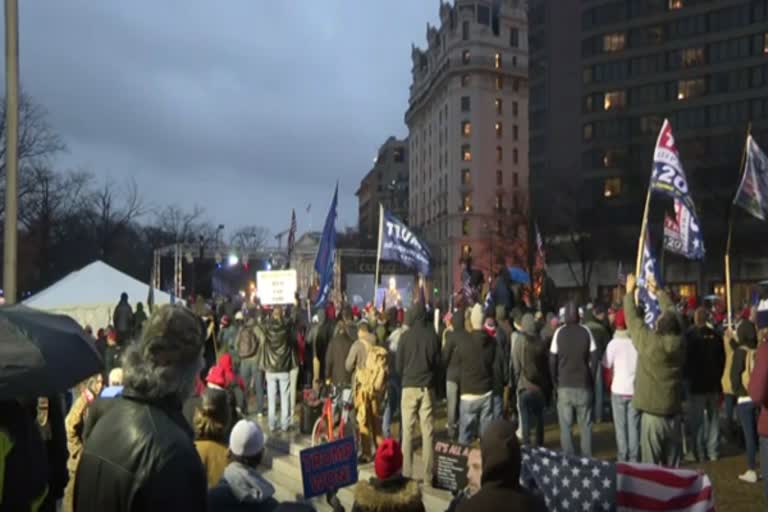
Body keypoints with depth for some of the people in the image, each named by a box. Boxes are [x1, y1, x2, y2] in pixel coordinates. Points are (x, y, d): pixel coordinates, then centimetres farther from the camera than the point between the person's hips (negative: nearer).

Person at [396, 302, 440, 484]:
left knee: (407, 432, 4)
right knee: (428, 432, 4)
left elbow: (399, 366, 1)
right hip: (428, 388, 1)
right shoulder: (433, 336, -3)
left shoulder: (405, 336, -6)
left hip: (409, 387, -1)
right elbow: (438, 363, 5)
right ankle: (428, 475, 5)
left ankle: (407, 473, 5)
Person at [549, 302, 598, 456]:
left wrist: (555, 382, 7)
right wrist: (590, 378, 8)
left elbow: (552, 360, -3)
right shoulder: (586, 332, -3)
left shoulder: (559, 333, -3)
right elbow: (594, 359, -4)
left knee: (565, 426, 6)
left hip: (564, 385, -1)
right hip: (584, 385, 1)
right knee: (586, 425, 10)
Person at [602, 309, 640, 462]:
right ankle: (634, 458, 13)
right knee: (634, 425, 10)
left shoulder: (614, 343, -8)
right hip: (636, 389, 2)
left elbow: (607, 368, -4)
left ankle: (623, 458, 12)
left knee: (620, 426, 9)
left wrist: (609, 384, 11)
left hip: (619, 389, -2)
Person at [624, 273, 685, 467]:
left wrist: (629, 292, 13)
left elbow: (633, 318, -1)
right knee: (672, 463, 13)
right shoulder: (679, 341, -2)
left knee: (651, 463, 1)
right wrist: (658, 292, 26)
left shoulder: (648, 341, -14)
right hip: (674, 411, 5)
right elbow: (672, 312, 13)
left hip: (653, 411, -5)